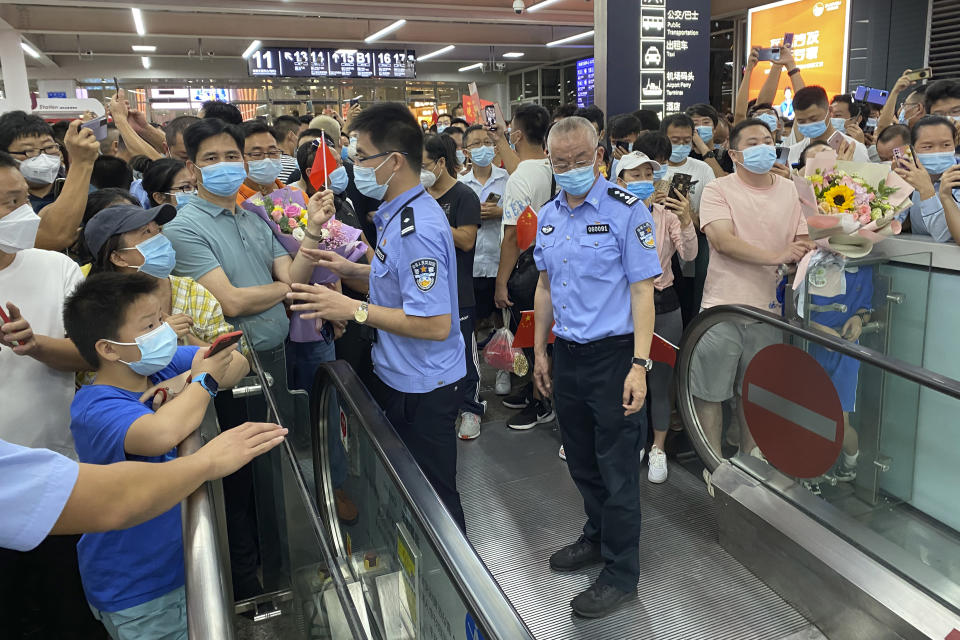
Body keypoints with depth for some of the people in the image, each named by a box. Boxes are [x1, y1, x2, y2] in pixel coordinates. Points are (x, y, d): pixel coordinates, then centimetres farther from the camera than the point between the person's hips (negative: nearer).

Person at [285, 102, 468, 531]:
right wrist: (354, 269, 13)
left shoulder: (417, 227, -27)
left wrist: (354, 309, -26)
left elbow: (435, 324, -31)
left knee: (434, 496, 8)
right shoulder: (398, 211, 7)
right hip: (398, 379, 11)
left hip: (422, 390, -11)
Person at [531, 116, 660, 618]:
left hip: (612, 355, -6)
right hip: (566, 356, 6)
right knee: (580, 460, 20)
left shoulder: (626, 211, -12)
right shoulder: (548, 215, 8)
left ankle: (620, 574, 22)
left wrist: (639, 366, -19)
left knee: (617, 471, 5)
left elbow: (642, 290, -14)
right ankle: (597, 537, 43)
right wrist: (540, 351, 16)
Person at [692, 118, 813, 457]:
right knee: (710, 391, 3)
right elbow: (722, 241, -18)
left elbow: (802, 241, 13)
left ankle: (749, 460, 34)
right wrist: (775, 257, -27)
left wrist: (811, 251, -11)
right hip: (722, 307, -4)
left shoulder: (789, 189, 9)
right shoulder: (718, 190, -5)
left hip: (766, 308, 4)